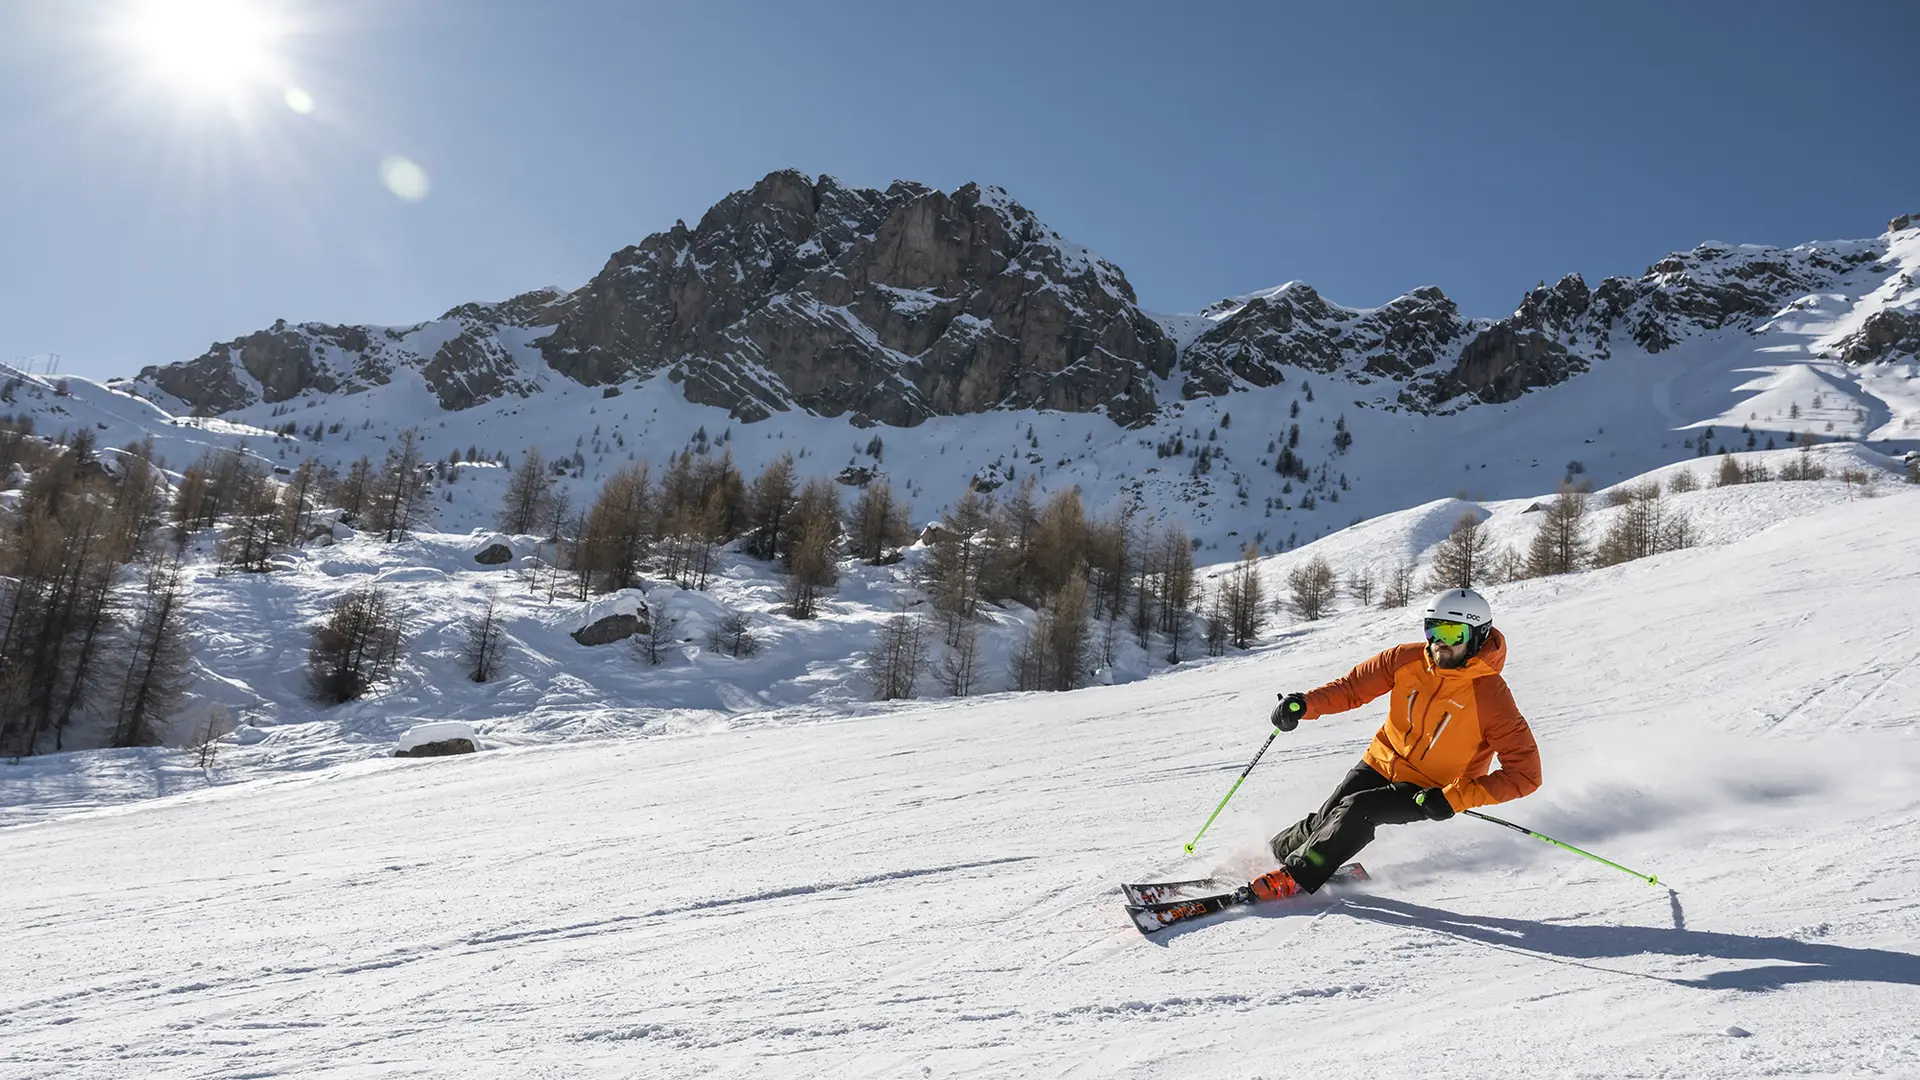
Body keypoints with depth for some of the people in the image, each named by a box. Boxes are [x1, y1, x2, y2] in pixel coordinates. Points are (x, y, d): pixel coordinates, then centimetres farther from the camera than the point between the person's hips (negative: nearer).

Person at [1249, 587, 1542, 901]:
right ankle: (1278, 849, 28)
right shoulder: (1407, 659, -13)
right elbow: (1353, 687, -4)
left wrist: (1454, 799, -29)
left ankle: (1295, 878, -11)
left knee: (1357, 810, -25)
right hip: (1382, 763, 4)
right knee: (1324, 820, -3)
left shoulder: (1492, 696, -24)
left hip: (1429, 790, -4)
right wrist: (1305, 704, -25)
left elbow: (1525, 772, -23)